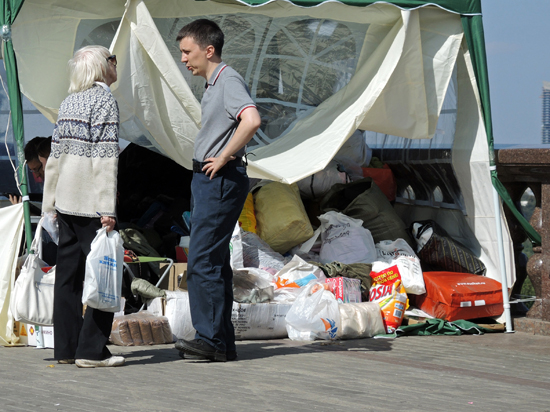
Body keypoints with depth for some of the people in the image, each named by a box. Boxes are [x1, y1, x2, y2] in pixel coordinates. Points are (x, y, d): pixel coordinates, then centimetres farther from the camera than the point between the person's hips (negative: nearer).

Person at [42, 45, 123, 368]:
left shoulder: (69, 103, 15)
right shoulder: (104, 100, -8)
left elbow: (55, 155, 15)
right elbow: (105, 157, -15)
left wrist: (49, 203, 19)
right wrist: (108, 208, -19)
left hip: (65, 201, 8)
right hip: (90, 201, -8)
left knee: (68, 274, 9)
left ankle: (66, 347, 13)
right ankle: (91, 350, -6)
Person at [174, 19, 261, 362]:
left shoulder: (229, 80, -12)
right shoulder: (214, 84, 19)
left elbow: (252, 120, -30)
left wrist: (224, 157, -21)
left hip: (220, 180, -11)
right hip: (208, 180, 11)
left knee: (202, 261, -13)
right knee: (215, 262, 10)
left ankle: (210, 338, -12)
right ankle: (223, 344, 12)